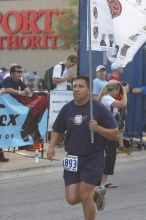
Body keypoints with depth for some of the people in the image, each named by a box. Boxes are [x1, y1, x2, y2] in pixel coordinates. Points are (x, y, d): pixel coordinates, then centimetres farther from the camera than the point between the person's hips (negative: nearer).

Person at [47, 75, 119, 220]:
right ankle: (95, 193, 29)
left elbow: (115, 135, -7)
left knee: (85, 196, -10)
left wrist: (98, 128, -24)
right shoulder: (67, 109, 4)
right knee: (72, 199, -2)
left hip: (93, 158, -4)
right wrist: (51, 146, -1)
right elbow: (57, 131, 17)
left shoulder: (100, 109, -8)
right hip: (73, 158, 4)